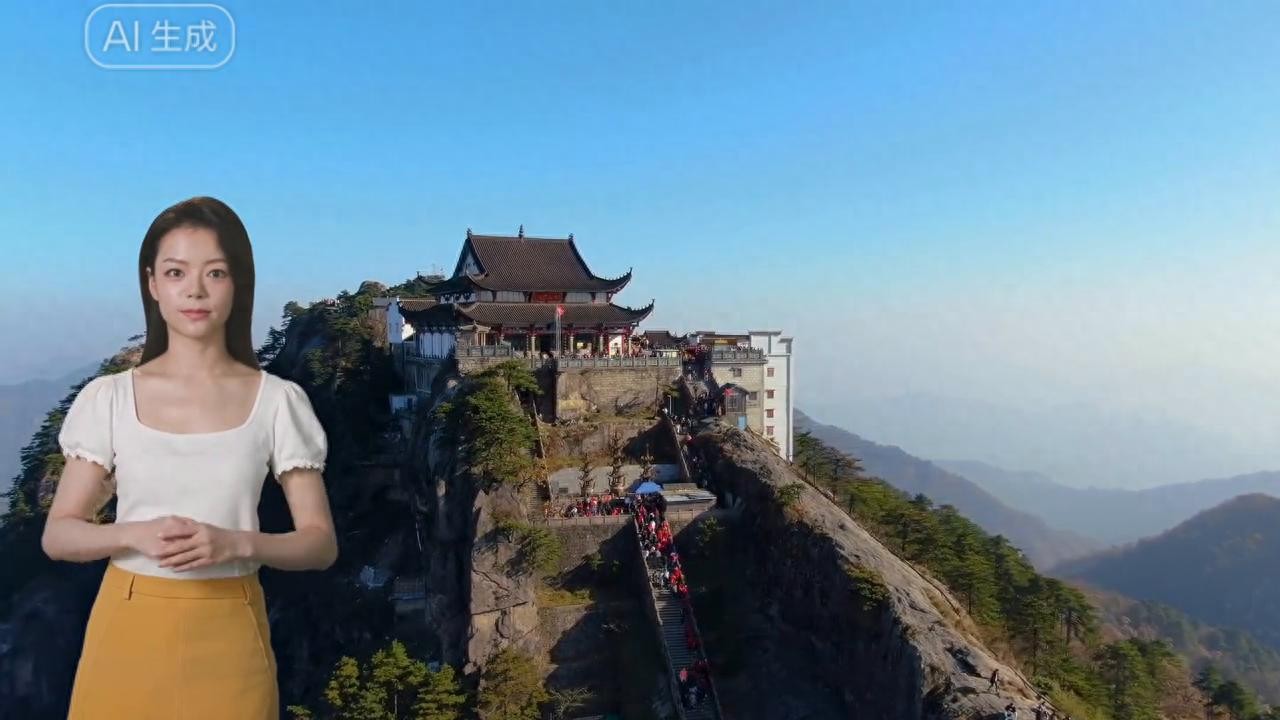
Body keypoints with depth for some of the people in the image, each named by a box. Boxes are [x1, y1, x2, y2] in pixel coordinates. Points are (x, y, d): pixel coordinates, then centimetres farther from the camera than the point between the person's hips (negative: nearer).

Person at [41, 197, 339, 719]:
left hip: (227, 637, -1)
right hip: (128, 634, 1)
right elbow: (57, 535, 1)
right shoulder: (108, 398, -2)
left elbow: (320, 543, -5)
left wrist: (236, 543, -22)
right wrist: (136, 535, -17)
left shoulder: (277, 401, -7)